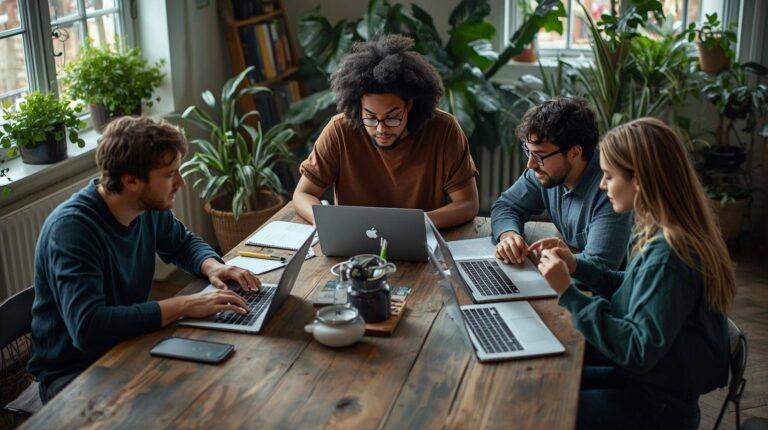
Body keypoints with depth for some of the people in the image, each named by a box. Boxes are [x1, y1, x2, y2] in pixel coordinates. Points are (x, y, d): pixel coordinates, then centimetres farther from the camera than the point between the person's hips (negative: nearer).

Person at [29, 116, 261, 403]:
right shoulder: (71, 228, -26)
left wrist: (212, 266, -5)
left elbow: (183, 242, 18)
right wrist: (182, 306, -33)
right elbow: (88, 328, -37)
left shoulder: (150, 208, -4)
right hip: (71, 373, -7)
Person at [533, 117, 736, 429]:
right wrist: (577, 266, 1)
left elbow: (638, 351, -28)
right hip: (643, 372, 9)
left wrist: (568, 293, -28)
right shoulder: (661, 234, -1)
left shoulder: (668, 255, -29)